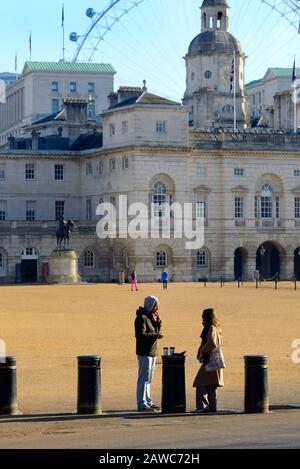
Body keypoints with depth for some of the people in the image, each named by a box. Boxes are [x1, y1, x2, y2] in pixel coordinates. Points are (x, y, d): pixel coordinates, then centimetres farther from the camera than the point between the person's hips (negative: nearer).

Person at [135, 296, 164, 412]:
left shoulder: (151, 316, 16)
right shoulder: (142, 318, -13)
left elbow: (157, 331, 17)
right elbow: (141, 335, -22)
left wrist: (158, 321, 2)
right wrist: (155, 335, -21)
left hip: (152, 352, 10)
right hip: (145, 353, -10)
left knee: (148, 379, 16)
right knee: (144, 378, -10)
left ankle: (148, 401, 25)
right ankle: (142, 404, -10)